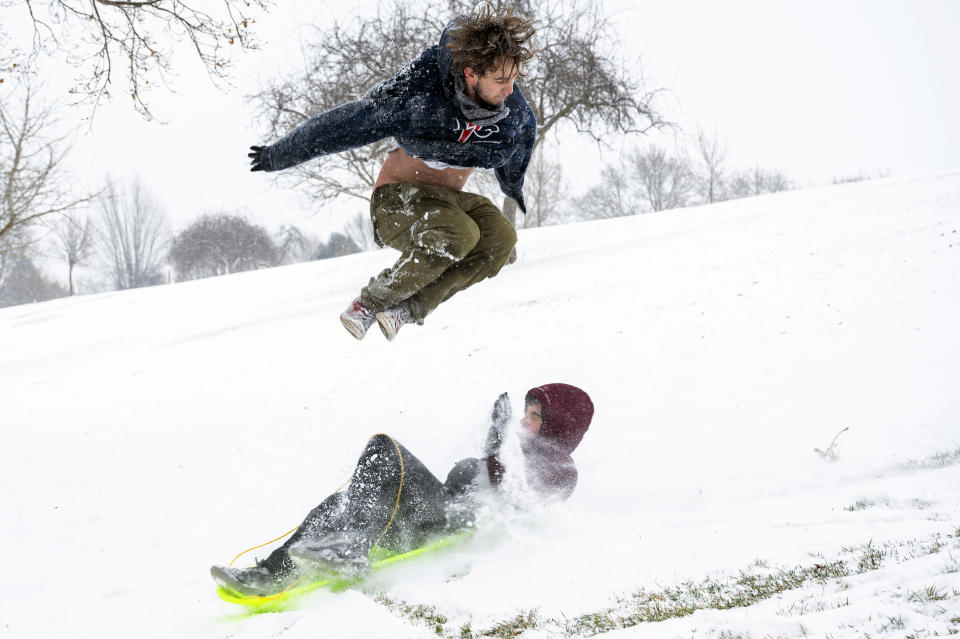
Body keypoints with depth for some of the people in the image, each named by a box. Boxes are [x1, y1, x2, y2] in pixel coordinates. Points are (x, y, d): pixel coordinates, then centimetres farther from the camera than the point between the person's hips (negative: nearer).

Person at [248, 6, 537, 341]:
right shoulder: (416, 94, -25)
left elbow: (523, 133, 17)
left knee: (500, 237, -27)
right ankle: (371, 301, -18)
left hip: (448, 200, 5)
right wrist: (275, 156, -3)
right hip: (397, 199, -5)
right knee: (458, 234, -37)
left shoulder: (515, 110, -11)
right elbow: (341, 125, -14)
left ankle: (409, 307, -20)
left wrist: (513, 186, 36)